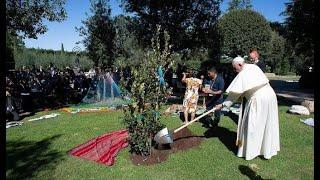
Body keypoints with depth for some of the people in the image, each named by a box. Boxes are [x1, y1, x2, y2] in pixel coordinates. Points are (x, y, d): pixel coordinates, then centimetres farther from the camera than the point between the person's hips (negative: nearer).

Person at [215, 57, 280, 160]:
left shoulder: (242, 75, -13)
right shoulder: (254, 67, 10)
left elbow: (234, 93, -11)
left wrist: (223, 105, -5)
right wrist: (243, 94, 15)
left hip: (258, 99, -8)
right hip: (270, 95, 9)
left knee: (253, 125, 2)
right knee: (268, 124, 17)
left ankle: (250, 151, 11)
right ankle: (268, 149, 31)